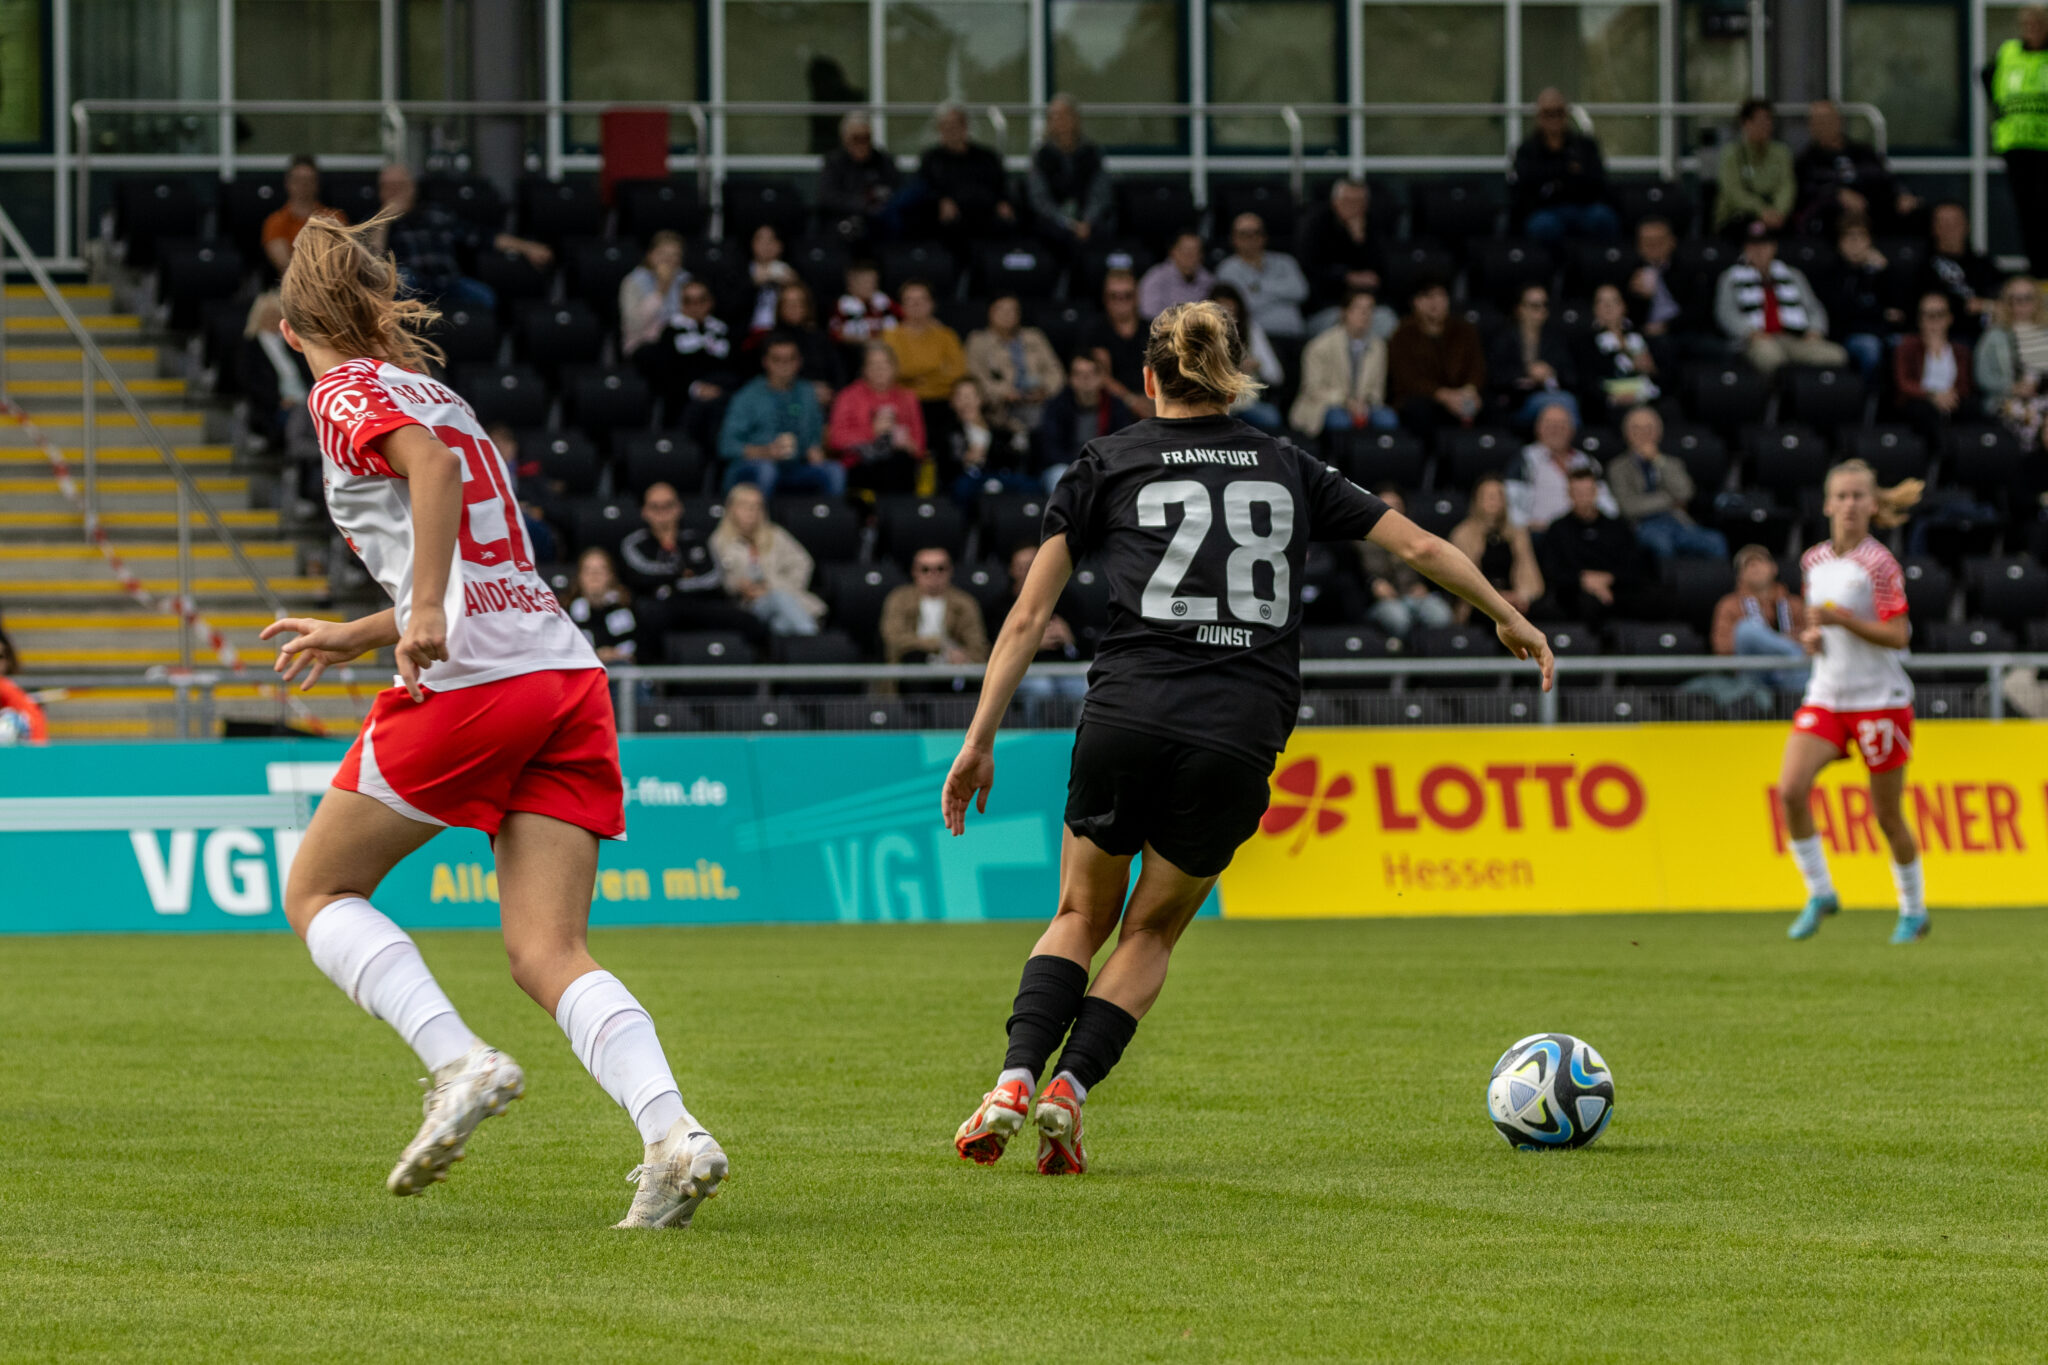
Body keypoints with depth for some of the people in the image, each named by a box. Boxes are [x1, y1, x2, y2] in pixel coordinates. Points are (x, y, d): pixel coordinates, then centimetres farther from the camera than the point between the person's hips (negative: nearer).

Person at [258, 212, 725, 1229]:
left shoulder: (346, 392, 3)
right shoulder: (432, 394, 27)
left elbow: (431, 465, -19)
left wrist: (426, 614, -25)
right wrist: (353, 638, 46)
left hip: (470, 683, -7)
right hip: (566, 670, 7)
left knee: (318, 891, 10)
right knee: (548, 955, 0)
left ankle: (459, 1063, -11)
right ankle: (672, 1134, -23)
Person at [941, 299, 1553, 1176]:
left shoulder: (1109, 465, 11)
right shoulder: (1286, 468, 16)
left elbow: (1029, 616, 6)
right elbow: (1420, 546, 20)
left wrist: (979, 741, 8)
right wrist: (1509, 619, 34)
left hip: (1128, 717, -1)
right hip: (1242, 737, 1)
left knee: (1081, 916, 18)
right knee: (1152, 932, 18)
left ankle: (1015, 1081, -3)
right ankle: (1068, 1090, -1)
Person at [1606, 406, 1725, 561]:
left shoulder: (1672, 464, 25)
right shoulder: (1619, 468, 15)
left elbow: (1684, 493, 4)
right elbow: (1629, 506, -2)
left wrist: (1658, 460, 1)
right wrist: (1671, 500, 2)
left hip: (1678, 521, 3)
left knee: (1716, 542, -29)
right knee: (1661, 541, -41)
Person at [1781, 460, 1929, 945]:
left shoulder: (1879, 564, -11)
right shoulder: (1814, 561, 8)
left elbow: (1898, 635, -15)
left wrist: (1842, 619, -25)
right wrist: (1811, 634, 1)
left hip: (1880, 700, -5)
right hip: (1825, 698, 5)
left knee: (1887, 813, 3)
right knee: (1790, 789, -15)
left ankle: (1914, 910, 23)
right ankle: (1819, 893, 0)